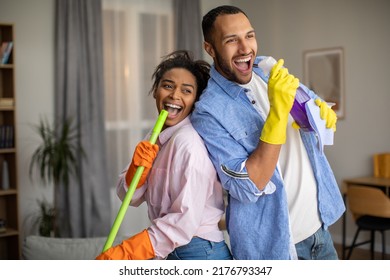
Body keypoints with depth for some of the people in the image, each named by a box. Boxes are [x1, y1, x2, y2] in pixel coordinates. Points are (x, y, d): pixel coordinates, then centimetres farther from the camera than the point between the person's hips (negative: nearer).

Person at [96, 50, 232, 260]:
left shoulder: (188, 142, -18)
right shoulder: (159, 139, 7)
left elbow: (186, 219, -22)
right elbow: (130, 197, 6)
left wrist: (124, 253, -19)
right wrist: (138, 168, -13)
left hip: (200, 253, -7)